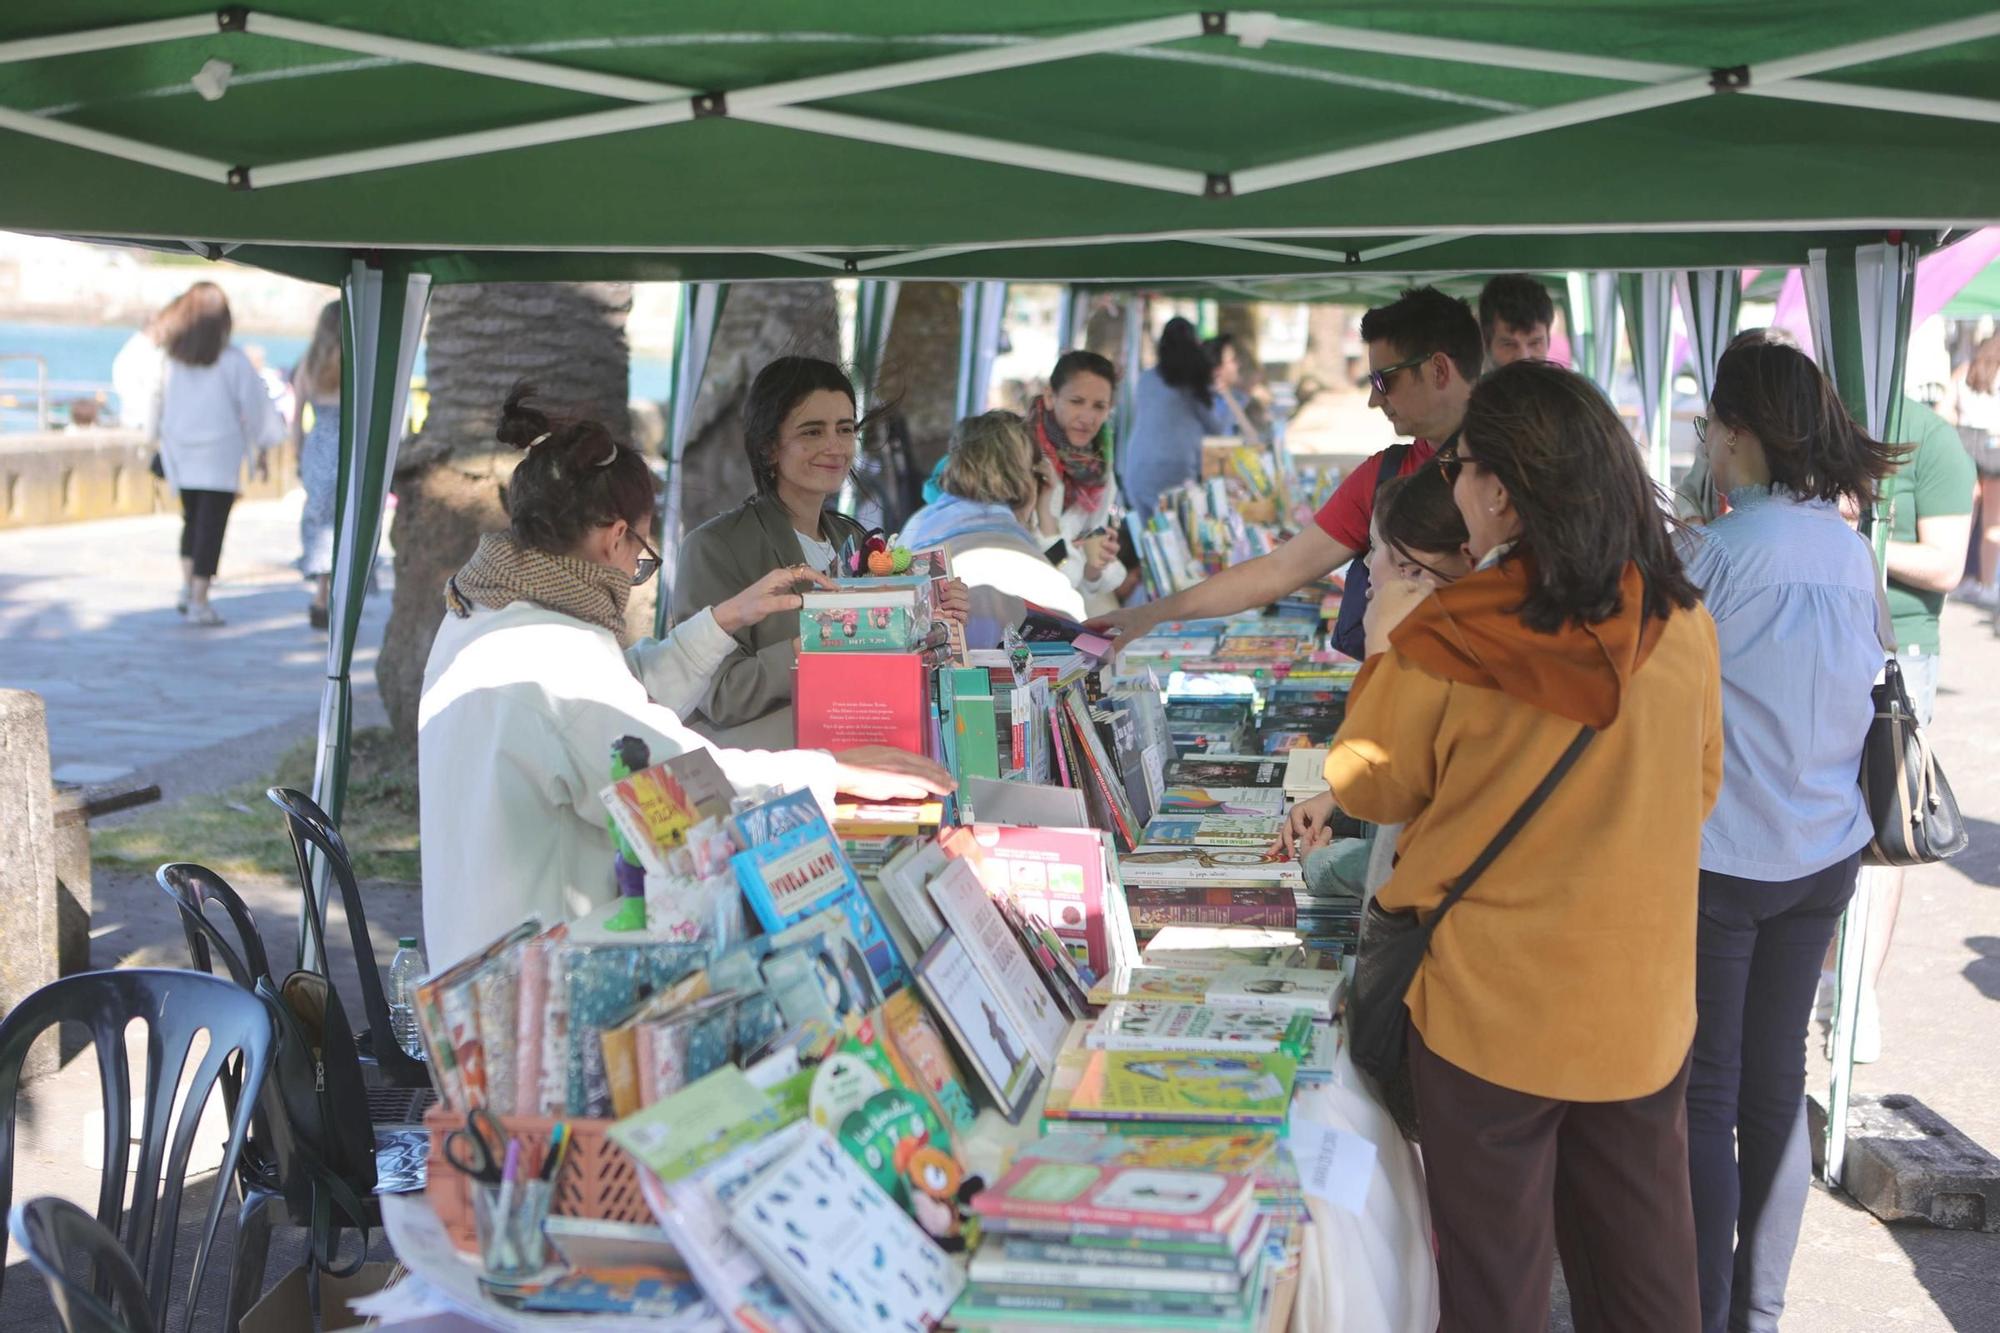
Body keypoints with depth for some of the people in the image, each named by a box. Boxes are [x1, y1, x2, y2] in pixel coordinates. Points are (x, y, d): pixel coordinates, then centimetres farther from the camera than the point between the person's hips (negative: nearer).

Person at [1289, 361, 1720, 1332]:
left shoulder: (1444, 641, -19)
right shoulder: (1683, 626, -9)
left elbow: (1375, 786, -1)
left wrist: (1388, 646, 12)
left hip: (1491, 1013, -3)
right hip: (1643, 1006, 3)